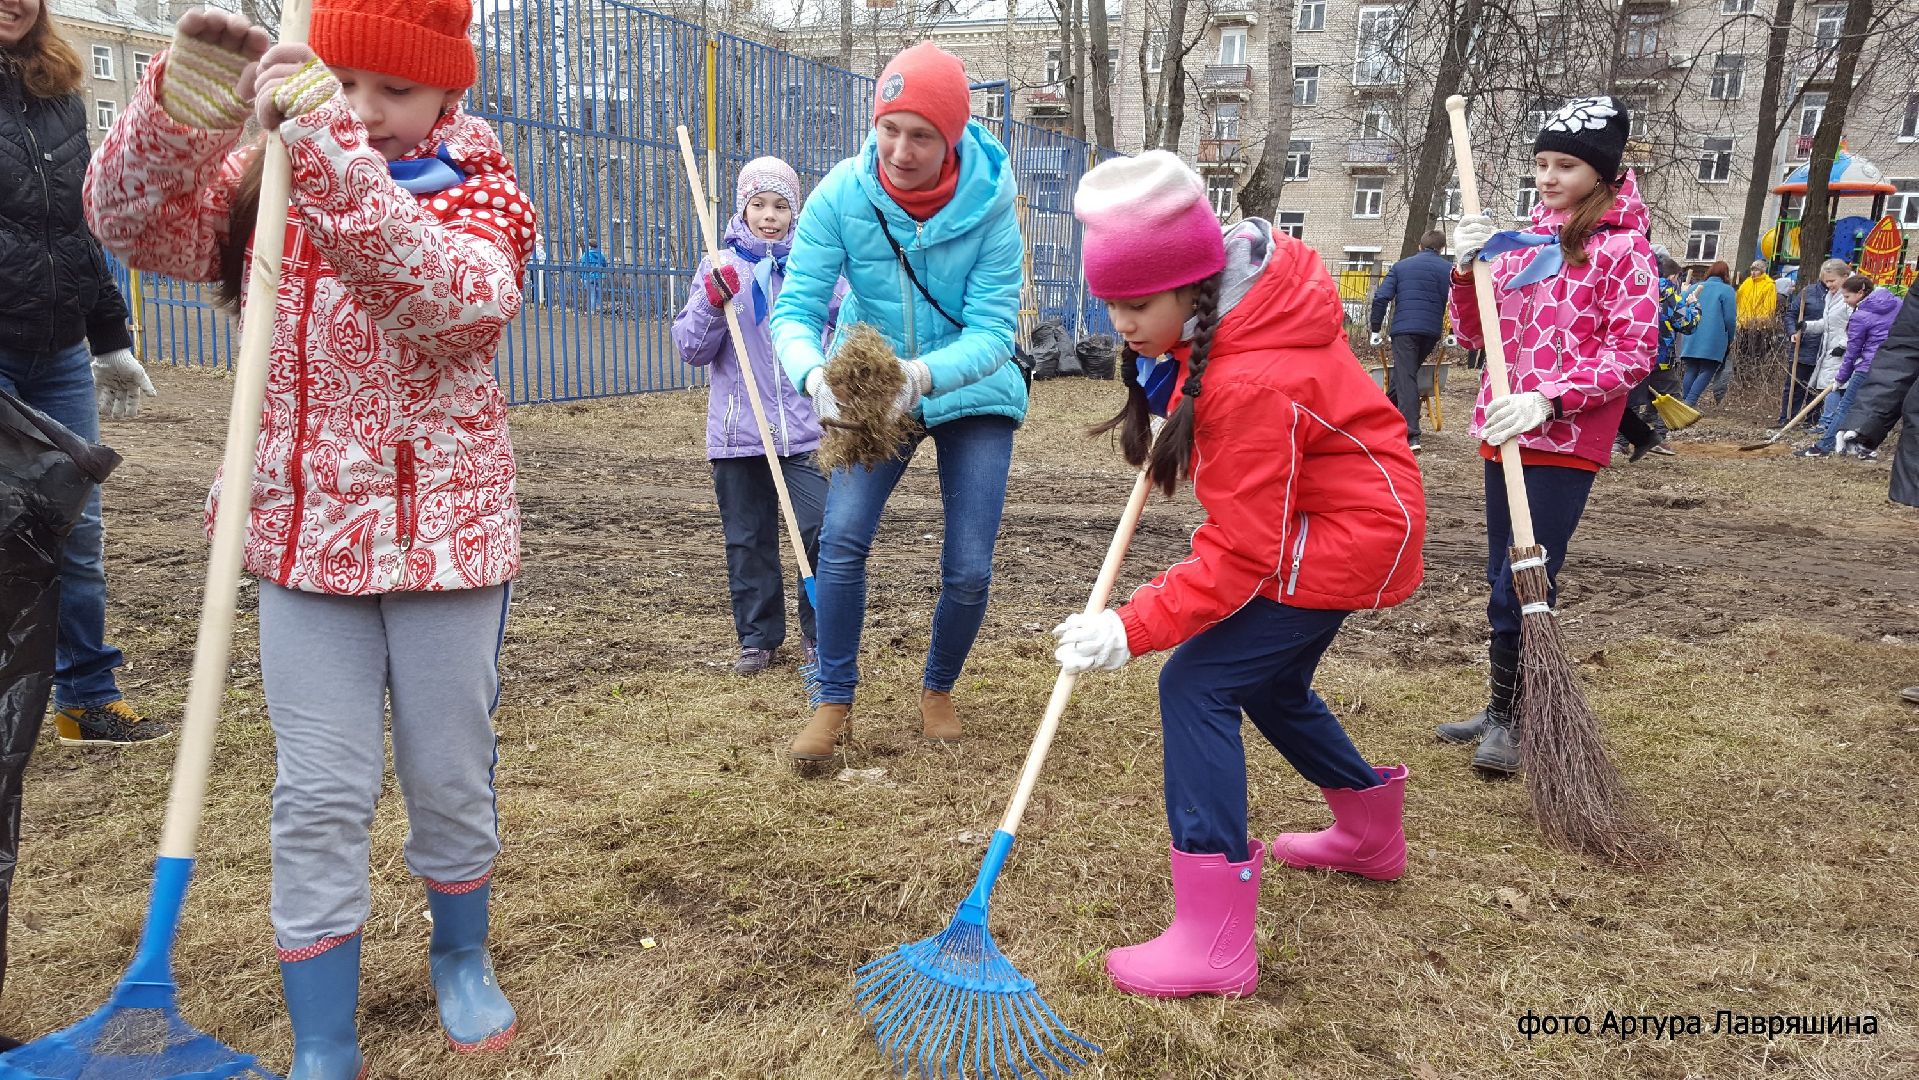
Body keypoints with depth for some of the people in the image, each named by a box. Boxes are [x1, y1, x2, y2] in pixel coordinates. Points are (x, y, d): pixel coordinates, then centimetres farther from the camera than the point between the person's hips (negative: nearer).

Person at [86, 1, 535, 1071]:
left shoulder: (481, 189, -4)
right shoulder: (267, 175, 5)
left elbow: (455, 299, -26)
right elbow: (130, 220, -9)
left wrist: (333, 155, -36)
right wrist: (187, 101, -25)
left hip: (447, 535, -1)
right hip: (306, 539, 2)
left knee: (450, 774, 11)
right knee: (320, 798, 3)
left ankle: (462, 956, 37)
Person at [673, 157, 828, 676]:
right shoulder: (720, 268, 4)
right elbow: (691, 348, 2)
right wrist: (713, 301, -13)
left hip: (804, 429, -1)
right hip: (738, 432, 1)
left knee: (822, 531, -7)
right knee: (748, 540, 10)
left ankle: (819, 632, 14)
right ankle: (758, 637, 24)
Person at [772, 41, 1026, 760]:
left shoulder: (988, 203, -21)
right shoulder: (842, 194, -19)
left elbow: (991, 331, -25)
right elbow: (795, 309, -22)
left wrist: (923, 373, -45)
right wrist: (816, 375, -44)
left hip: (973, 395, 0)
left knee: (969, 570, -4)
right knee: (842, 535, -17)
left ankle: (938, 689, 25)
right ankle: (834, 702, 1)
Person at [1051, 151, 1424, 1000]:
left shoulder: (1253, 385, -33)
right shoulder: (1249, 285, -6)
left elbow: (1239, 556, -29)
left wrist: (1133, 629, -30)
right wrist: (1168, 390, 6)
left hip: (1342, 539, -10)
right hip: (1324, 516, 10)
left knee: (1197, 683, -17)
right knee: (1269, 682, 23)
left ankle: (1214, 943, -14)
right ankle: (1370, 833, 47)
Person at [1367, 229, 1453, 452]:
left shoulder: (1401, 266, 11)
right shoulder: (1449, 269, 10)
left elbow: (1381, 297, 2)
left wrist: (1376, 329, 6)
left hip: (1404, 328, -2)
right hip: (1432, 331, 2)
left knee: (1406, 378, -8)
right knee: (1407, 373, 20)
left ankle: (1411, 436, -16)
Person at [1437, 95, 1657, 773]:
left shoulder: (1621, 247, -7)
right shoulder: (1522, 244, 13)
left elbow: (1633, 352, -13)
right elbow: (1476, 336, 14)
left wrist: (1549, 400, -25)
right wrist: (1467, 271, -3)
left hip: (1564, 443, -7)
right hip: (1504, 435, 7)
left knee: (1524, 583, -6)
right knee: (1504, 581, 14)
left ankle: (1515, 720, 10)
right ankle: (1503, 709, 28)